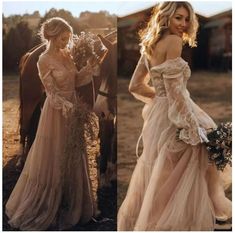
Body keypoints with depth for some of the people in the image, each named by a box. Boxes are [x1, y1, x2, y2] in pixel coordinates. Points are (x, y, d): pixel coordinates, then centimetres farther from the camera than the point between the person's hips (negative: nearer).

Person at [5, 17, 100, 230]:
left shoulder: (66, 55, 6)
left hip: (73, 109, 7)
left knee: (73, 160, 15)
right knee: (52, 161, 2)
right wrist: (70, 108, -21)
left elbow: (75, 81, 9)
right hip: (57, 112, -7)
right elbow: (53, 94, -15)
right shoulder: (44, 60, -15)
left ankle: (70, 205, 30)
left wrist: (89, 67, -4)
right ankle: (37, 211, 17)